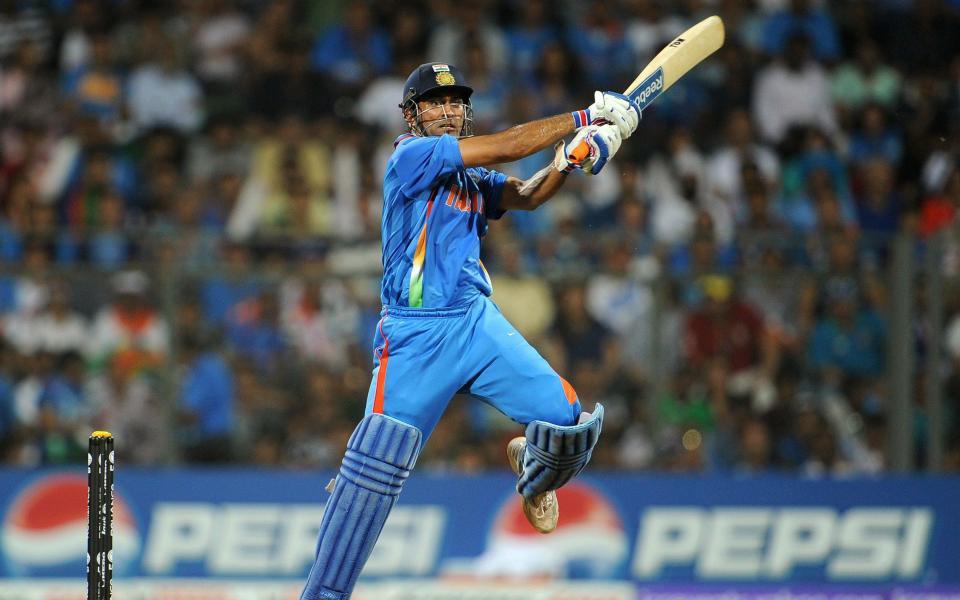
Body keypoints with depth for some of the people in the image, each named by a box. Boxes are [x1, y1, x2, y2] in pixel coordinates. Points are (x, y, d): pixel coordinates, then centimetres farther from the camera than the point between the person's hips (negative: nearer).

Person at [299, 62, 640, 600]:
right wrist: (583, 120, -9)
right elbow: (503, 148, -10)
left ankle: (534, 468, 26)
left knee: (568, 420, -10)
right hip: (415, 334, -6)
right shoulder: (412, 156, -4)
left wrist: (566, 163, -17)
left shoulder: (473, 178, 19)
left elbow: (525, 196, 3)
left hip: (479, 322, 6)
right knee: (378, 462, -17)